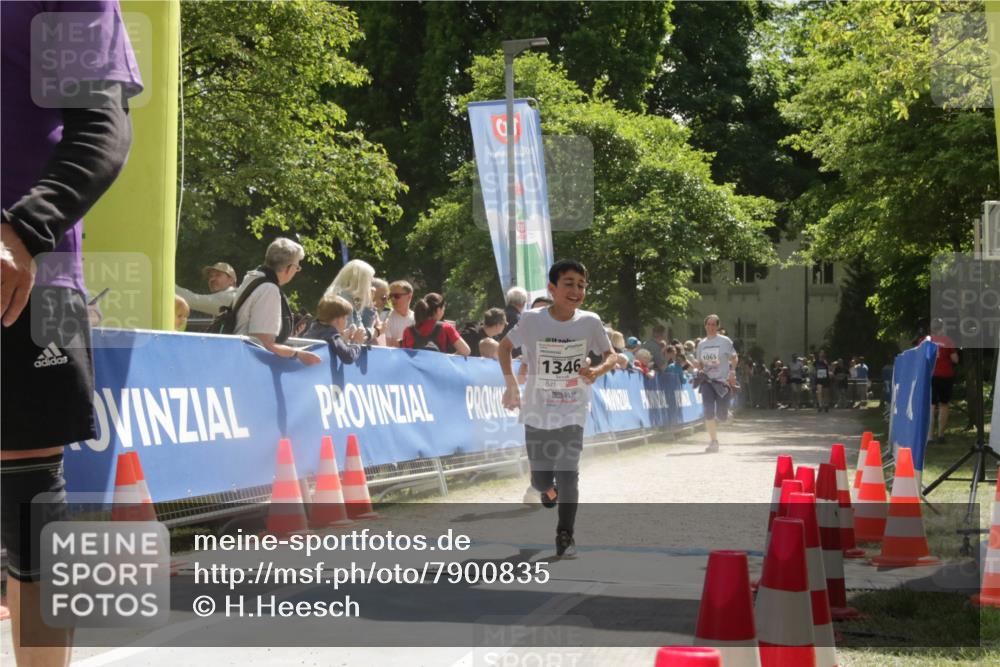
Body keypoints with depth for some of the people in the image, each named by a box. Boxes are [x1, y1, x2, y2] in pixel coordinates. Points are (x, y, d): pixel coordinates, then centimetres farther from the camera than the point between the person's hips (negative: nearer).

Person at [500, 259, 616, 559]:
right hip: (537, 412, 0)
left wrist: (597, 371, -20)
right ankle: (549, 488, 46)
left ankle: (565, 535, 3)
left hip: (572, 413, 0)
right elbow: (505, 345, 4)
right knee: (541, 479, 9)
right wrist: (511, 385, -1)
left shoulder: (590, 322, -10)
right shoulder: (532, 320, -12)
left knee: (568, 473, -12)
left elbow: (610, 356, 2)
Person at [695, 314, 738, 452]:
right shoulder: (701, 344, 9)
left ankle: (726, 414, 36)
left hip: (723, 380, -3)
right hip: (707, 381, 3)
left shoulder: (725, 341, -2)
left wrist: (732, 372, -14)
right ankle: (713, 441, -1)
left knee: (721, 416, -3)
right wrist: (700, 371, 0)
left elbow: (734, 358, 1)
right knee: (708, 412, -11)